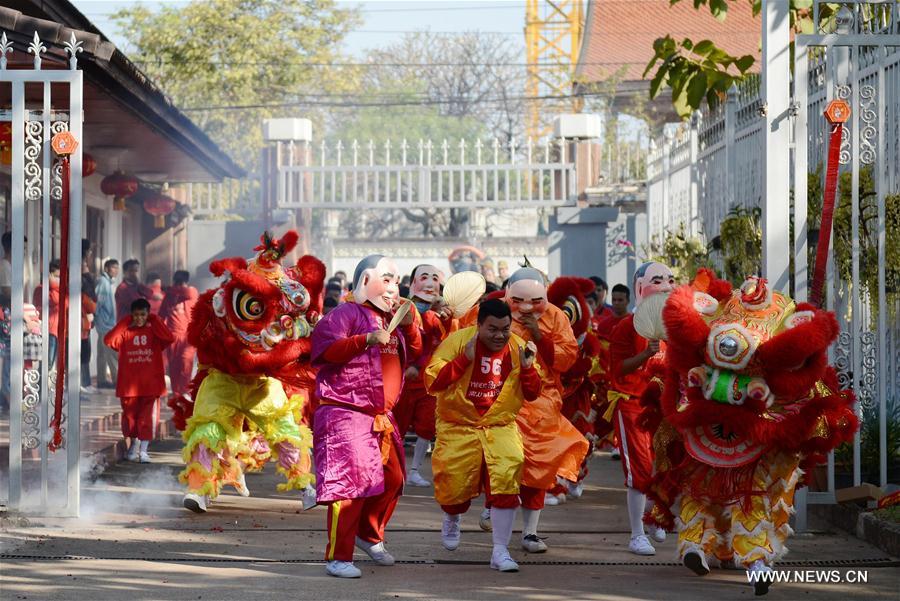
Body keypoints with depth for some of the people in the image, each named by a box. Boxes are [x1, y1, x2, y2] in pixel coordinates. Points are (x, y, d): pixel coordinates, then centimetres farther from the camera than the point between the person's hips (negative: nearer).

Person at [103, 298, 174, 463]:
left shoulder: (154, 331, 4)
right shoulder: (125, 332, 4)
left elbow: (170, 338, -15)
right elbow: (108, 340, -13)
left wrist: (155, 321, -5)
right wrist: (125, 322, -6)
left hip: (150, 384, -1)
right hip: (128, 385, 1)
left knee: (146, 417, -4)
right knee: (129, 416, 10)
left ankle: (143, 451, -4)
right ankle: (132, 446, 27)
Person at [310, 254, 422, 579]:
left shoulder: (391, 319, 18)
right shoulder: (346, 314, -7)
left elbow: (413, 355, 18)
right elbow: (327, 350, -19)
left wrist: (409, 327, 0)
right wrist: (367, 339, -27)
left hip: (381, 416, 9)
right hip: (344, 415, -9)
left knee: (391, 480, 16)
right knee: (350, 482, -14)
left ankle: (369, 535, 38)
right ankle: (338, 558, -9)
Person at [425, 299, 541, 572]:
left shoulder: (518, 347, -1)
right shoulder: (457, 341, -11)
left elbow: (532, 394, 6)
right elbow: (432, 382, -17)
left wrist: (527, 367, -13)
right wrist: (464, 359, -26)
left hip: (500, 427, 2)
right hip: (458, 427, -2)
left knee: (506, 482, -14)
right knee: (454, 486, 4)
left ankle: (500, 551, -4)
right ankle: (452, 519, 42)